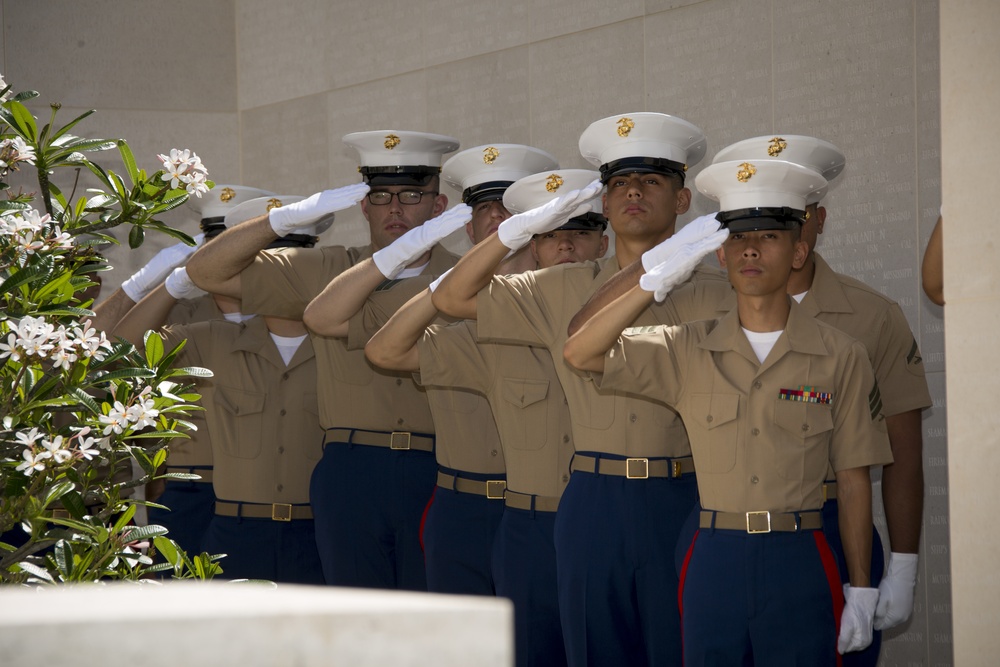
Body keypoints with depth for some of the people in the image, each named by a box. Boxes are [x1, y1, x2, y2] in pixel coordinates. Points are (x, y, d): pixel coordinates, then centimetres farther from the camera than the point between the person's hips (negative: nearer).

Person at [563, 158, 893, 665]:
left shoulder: (840, 358, 2)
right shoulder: (688, 351, 5)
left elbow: (854, 482, 3)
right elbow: (580, 354, -5)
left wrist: (861, 590, 0)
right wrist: (659, 279, -11)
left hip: (799, 564, -1)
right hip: (713, 561, 2)